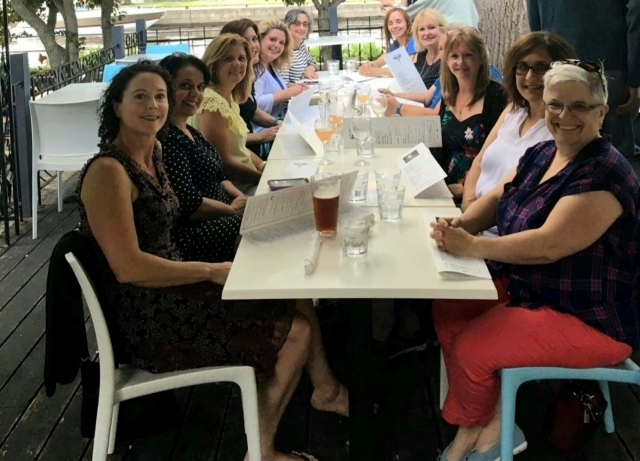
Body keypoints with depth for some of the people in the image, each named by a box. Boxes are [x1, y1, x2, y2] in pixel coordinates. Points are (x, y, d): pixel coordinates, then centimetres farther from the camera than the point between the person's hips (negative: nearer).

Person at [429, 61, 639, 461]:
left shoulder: (604, 174, -25)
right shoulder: (543, 153, 4)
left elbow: (548, 246, -33)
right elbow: (499, 196, 9)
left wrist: (471, 246, -32)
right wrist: (462, 224, -12)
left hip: (593, 320, -9)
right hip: (528, 287, 10)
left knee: (471, 349, -18)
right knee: (448, 312, 0)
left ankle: (472, 428, 16)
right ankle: (491, 427, 8)